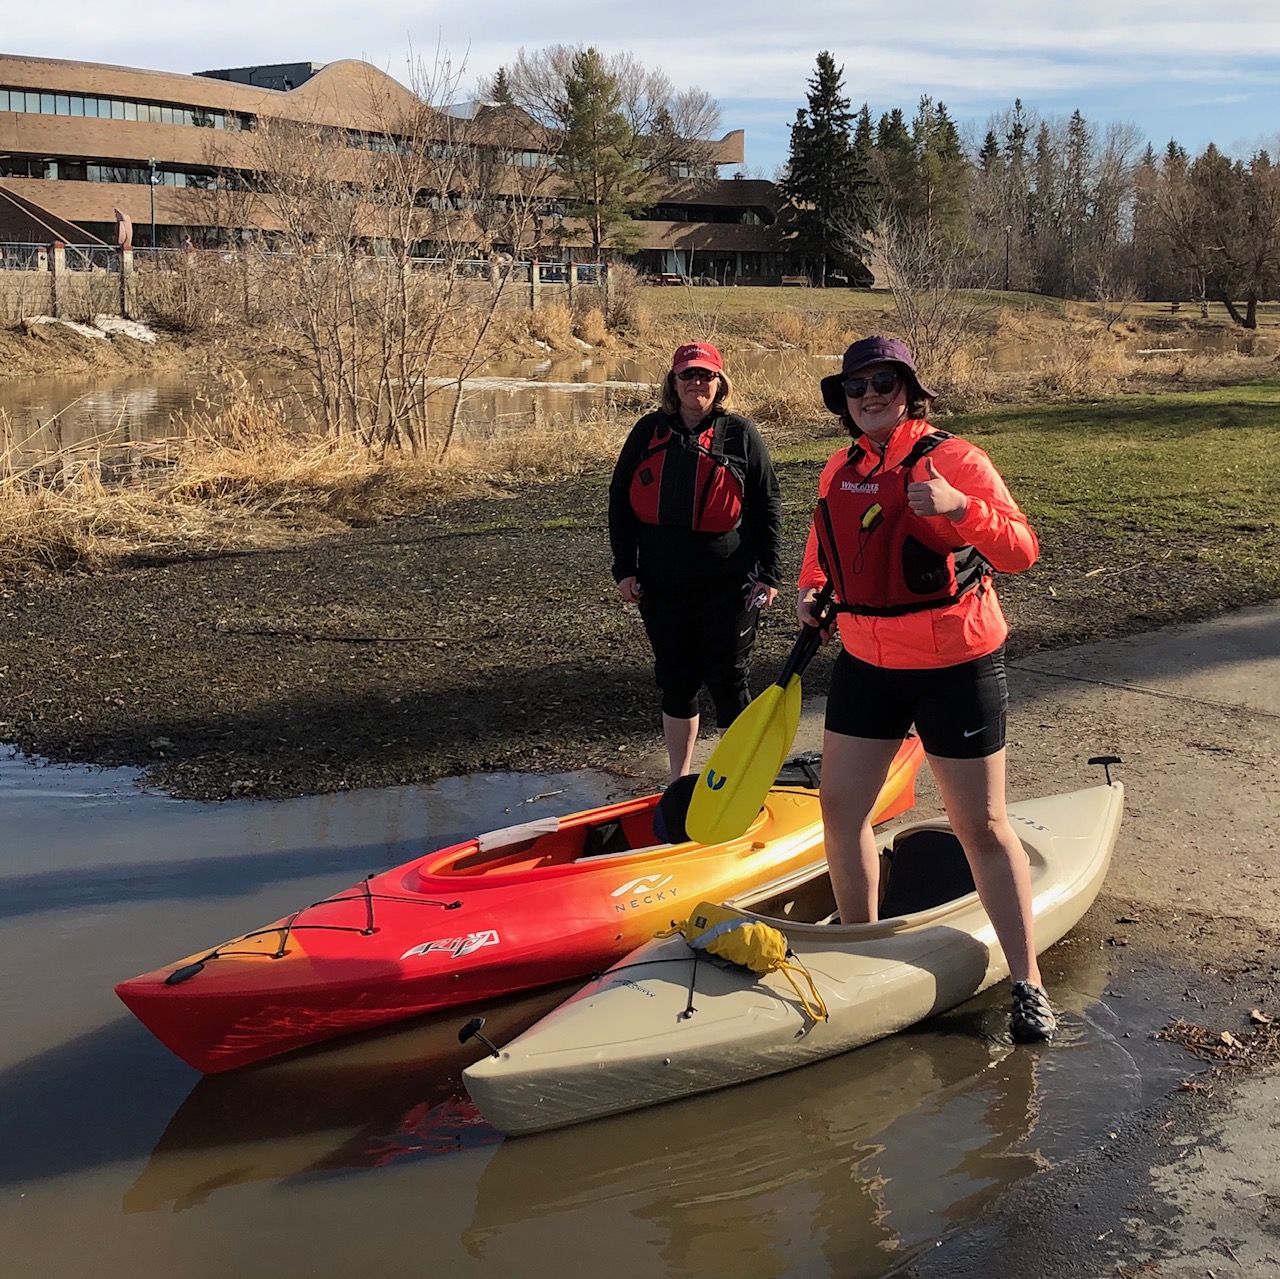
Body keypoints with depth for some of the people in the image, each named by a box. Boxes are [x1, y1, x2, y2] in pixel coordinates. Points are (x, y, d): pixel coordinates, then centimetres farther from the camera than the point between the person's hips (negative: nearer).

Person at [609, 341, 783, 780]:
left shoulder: (740, 433, -1)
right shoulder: (649, 431, 5)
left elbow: (767, 507, 1)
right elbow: (620, 500, 9)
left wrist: (769, 574, -4)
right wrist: (624, 568, 3)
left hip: (727, 586, -3)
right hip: (662, 585, 3)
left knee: (728, 682, 3)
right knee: (676, 683, 11)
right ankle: (680, 782, 24)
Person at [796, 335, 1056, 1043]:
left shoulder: (952, 458, -12)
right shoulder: (839, 469, 6)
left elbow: (1021, 551, -19)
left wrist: (958, 506, -35)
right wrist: (811, 586, 6)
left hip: (956, 666, -6)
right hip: (866, 663, 6)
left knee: (982, 827, -1)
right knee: (840, 805, 10)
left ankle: (1027, 984, 10)